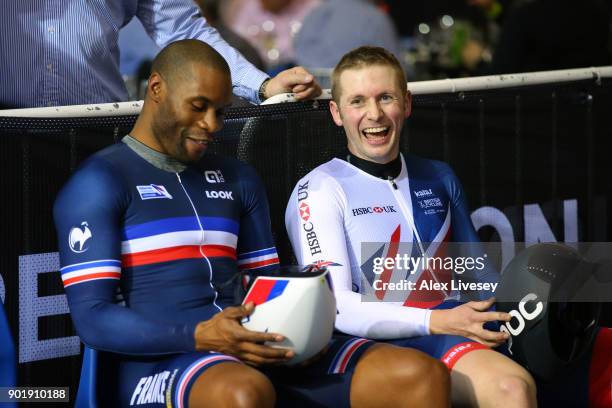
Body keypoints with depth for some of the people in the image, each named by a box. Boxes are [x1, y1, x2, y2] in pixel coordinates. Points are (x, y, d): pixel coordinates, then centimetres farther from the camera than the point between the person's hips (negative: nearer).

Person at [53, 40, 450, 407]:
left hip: (253, 358, 6)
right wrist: (201, 336, -21)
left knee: (420, 375, -16)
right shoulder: (100, 182, 1)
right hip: (157, 363, -6)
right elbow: (92, 319, -8)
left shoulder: (238, 179, 22)